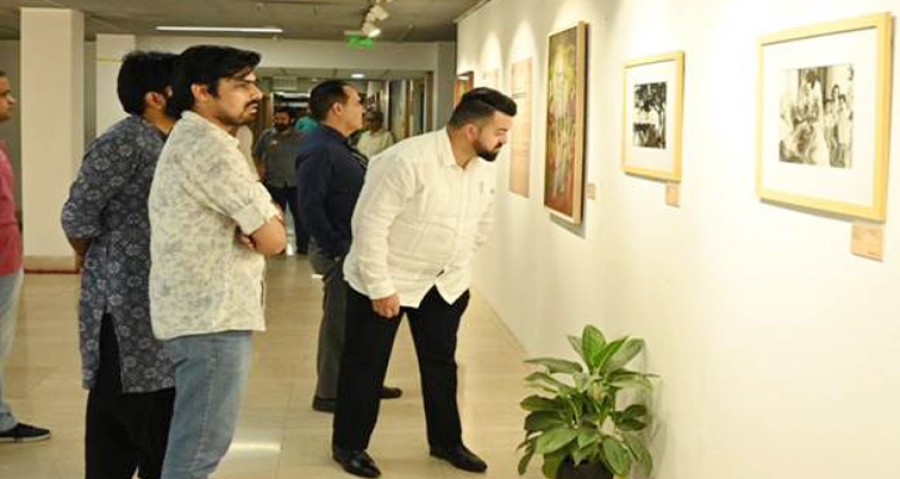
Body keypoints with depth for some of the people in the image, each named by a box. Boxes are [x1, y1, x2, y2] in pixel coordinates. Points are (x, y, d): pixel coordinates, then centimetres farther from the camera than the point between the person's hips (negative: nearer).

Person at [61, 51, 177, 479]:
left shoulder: (166, 143, 13)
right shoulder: (125, 142, -16)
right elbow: (78, 215, -16)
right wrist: (89, 259, 0)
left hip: (156, 302, 9)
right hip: (127, 302, -9)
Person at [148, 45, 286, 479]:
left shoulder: (190, 138, 15)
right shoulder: (209, 145, -18)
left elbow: (267, 218, 14)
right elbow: (272, 240, -17)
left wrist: (264, 218, -8)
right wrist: (268, 225, 4)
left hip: (201, 310, 11)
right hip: (213, 317, -11)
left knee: (192, 442, 18)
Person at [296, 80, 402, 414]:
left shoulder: (339, 148, 13)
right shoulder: (319, 151, -19)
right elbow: (310, 206, -24)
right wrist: (337, 248, -21)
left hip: (355, 249, 10)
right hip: (338, 253, -10)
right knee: (338, 323, 0)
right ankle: (328, 394, 12)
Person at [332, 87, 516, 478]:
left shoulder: (484, 169, -4)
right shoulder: (408, 160, -28)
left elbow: (479, 226, 13)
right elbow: (370, 225, -25)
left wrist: (458, 271, 12)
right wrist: (381, 288, -23)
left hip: (444, 284, 7)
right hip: (385, 280, -6)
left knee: (441, 363, 16)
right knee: (366, 366, 6)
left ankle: (446, 441, 32)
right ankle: (349, 445, 23)